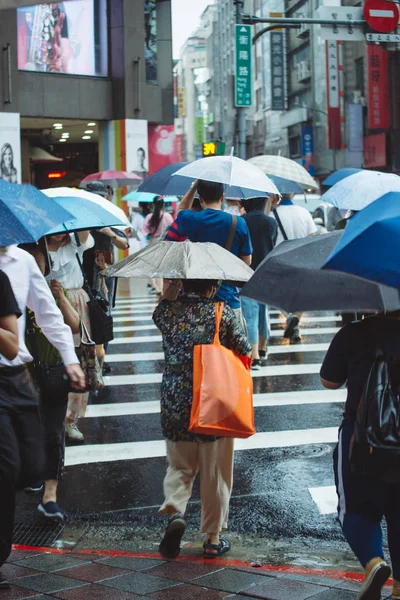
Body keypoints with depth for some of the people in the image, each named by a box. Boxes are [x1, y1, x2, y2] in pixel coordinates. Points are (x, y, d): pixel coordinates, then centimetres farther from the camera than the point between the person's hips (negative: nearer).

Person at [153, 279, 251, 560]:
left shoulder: (166, 311, -4)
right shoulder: (223, 313, -9)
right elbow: (244, 350, -1)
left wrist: (171, 290, 18)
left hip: (176, 404, 2)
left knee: (180, 466, 18)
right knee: (215, 473, 10)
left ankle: (175, 510, -9)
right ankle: (213, 538, 17)